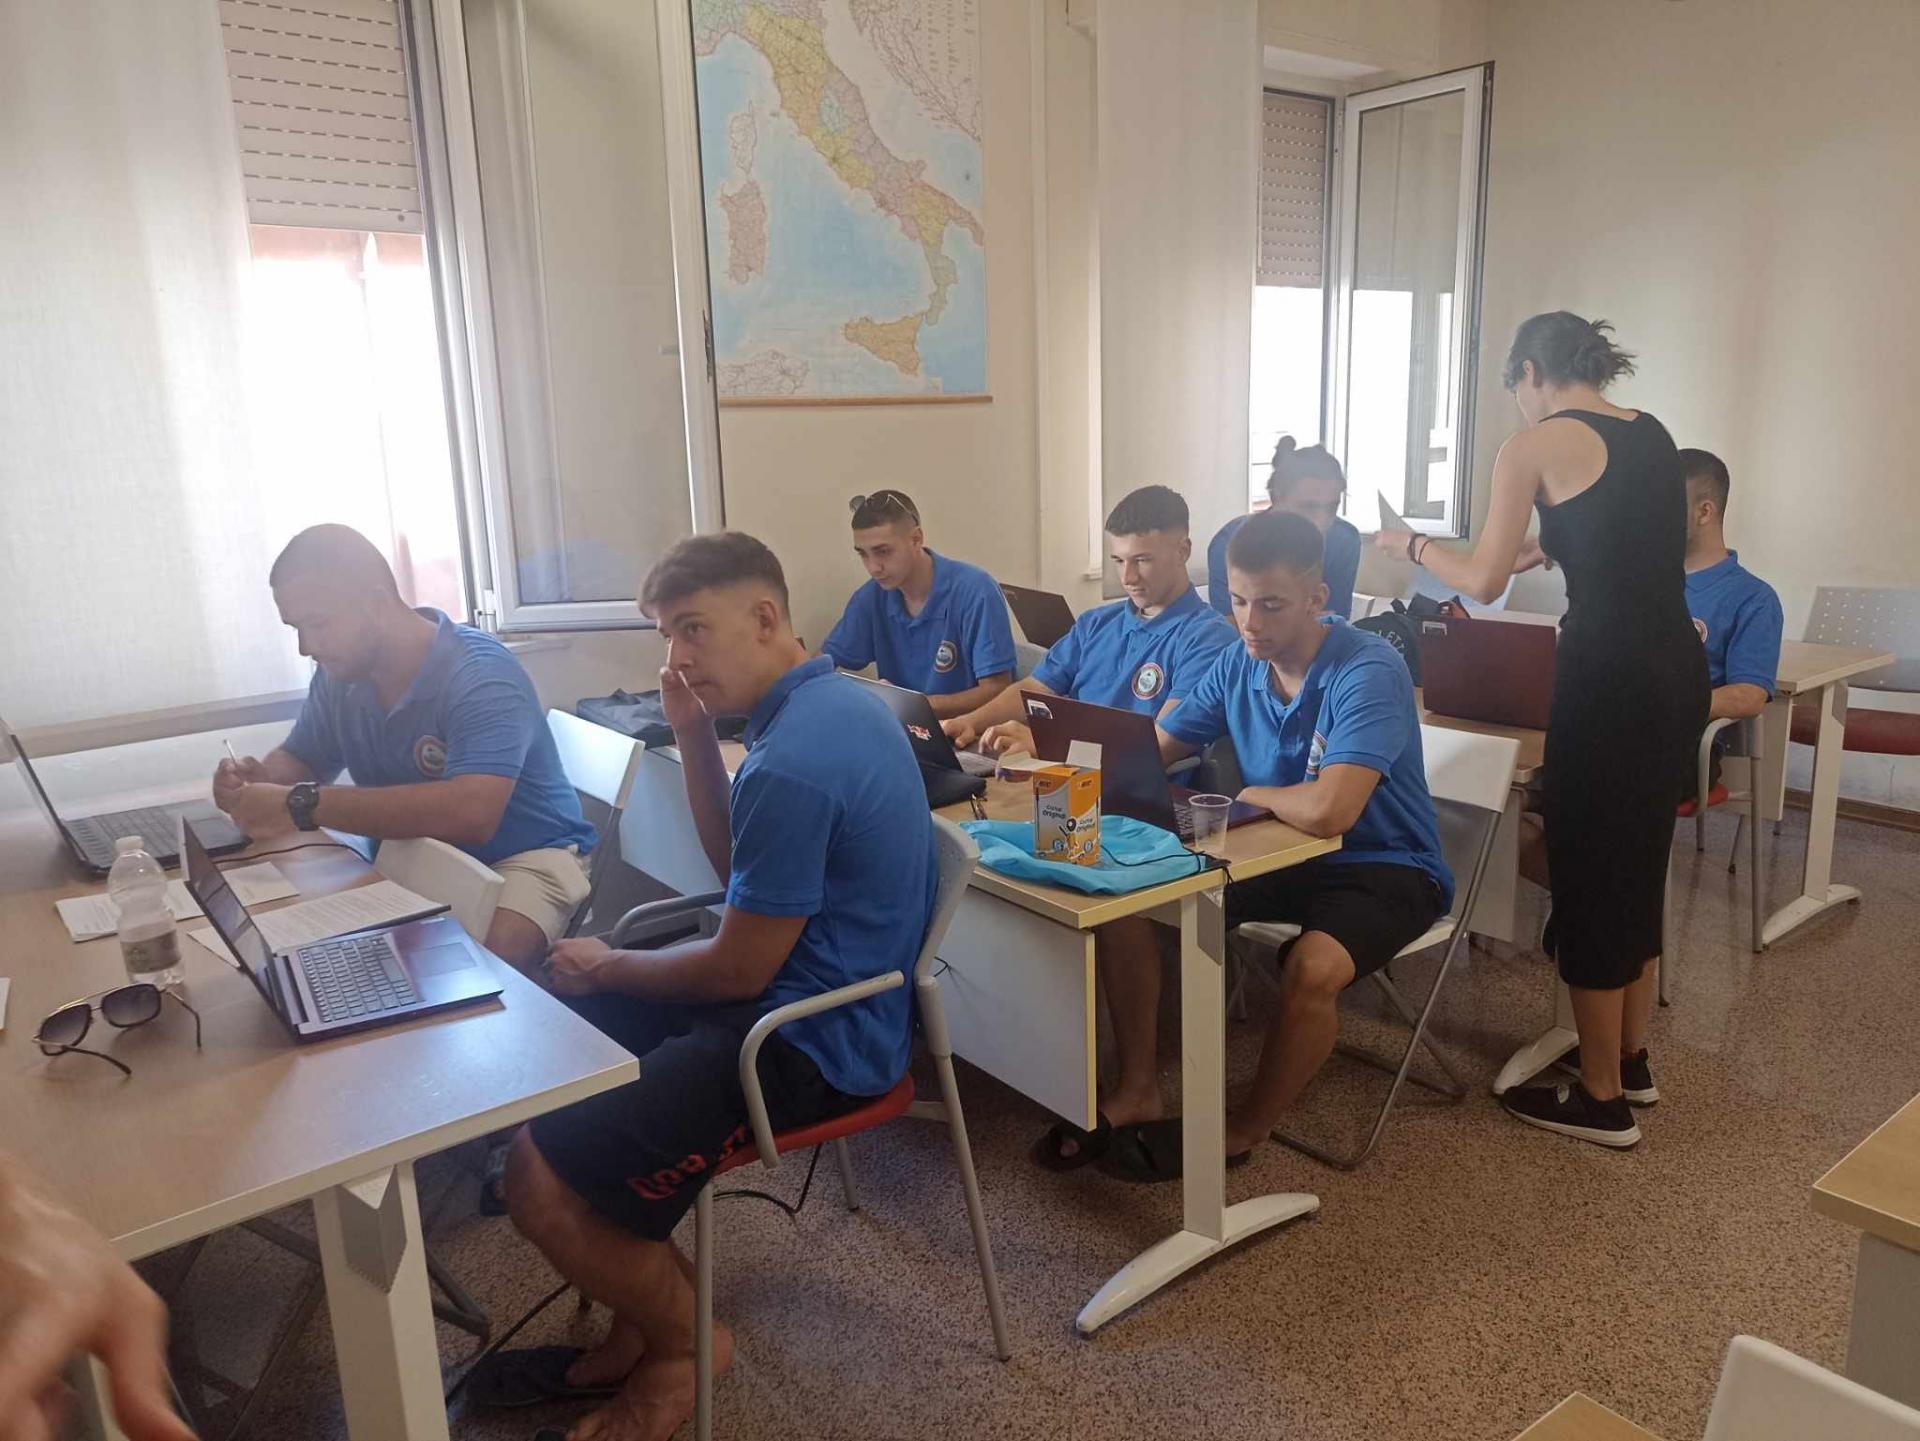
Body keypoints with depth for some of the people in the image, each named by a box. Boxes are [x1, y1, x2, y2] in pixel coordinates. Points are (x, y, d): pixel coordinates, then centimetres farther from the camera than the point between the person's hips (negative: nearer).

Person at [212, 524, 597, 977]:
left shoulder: (480, 674, -24)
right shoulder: (339, 674, -1)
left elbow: (471, 812, -39)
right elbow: (301, 759, 17)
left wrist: (302, 805, -35)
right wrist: (257, 777, -8)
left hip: (525, 856, -7)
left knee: (485, 963, -35)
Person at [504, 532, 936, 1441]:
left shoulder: (789, 763, -26)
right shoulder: (830, 701, 6)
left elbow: (737, 970, -19)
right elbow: (739, 872, 14)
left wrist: (606, 968, -1)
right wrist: (693, 734, 2)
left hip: (809, 1042, -11)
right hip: (815, 989, 11)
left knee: (542, 1178, -14)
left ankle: (683, 1341, 15)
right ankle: (652, 1298, 24)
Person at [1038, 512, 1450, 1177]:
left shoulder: (1369, 672, -24)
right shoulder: (1238, 662, -2)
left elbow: (1327, 810, -37)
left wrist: (1247, 793, -16)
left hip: (1384, 866, -6)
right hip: (1280, 851, 7)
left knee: (1311, 968, -35)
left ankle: (1244, 1129, -5)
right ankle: (1138, 1090, 3)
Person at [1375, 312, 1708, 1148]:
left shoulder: (1536, 446, -7)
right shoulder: (1653, 435, 15)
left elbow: (1483, 583, -3)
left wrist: (1410, 545, 14)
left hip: (1611, 677, -8)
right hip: (1678, 668, 8)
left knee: (1587, 873, 4)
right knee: (1639, 862, 20)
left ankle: (1602, 1099, 15)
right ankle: (1629, 1056, 36)